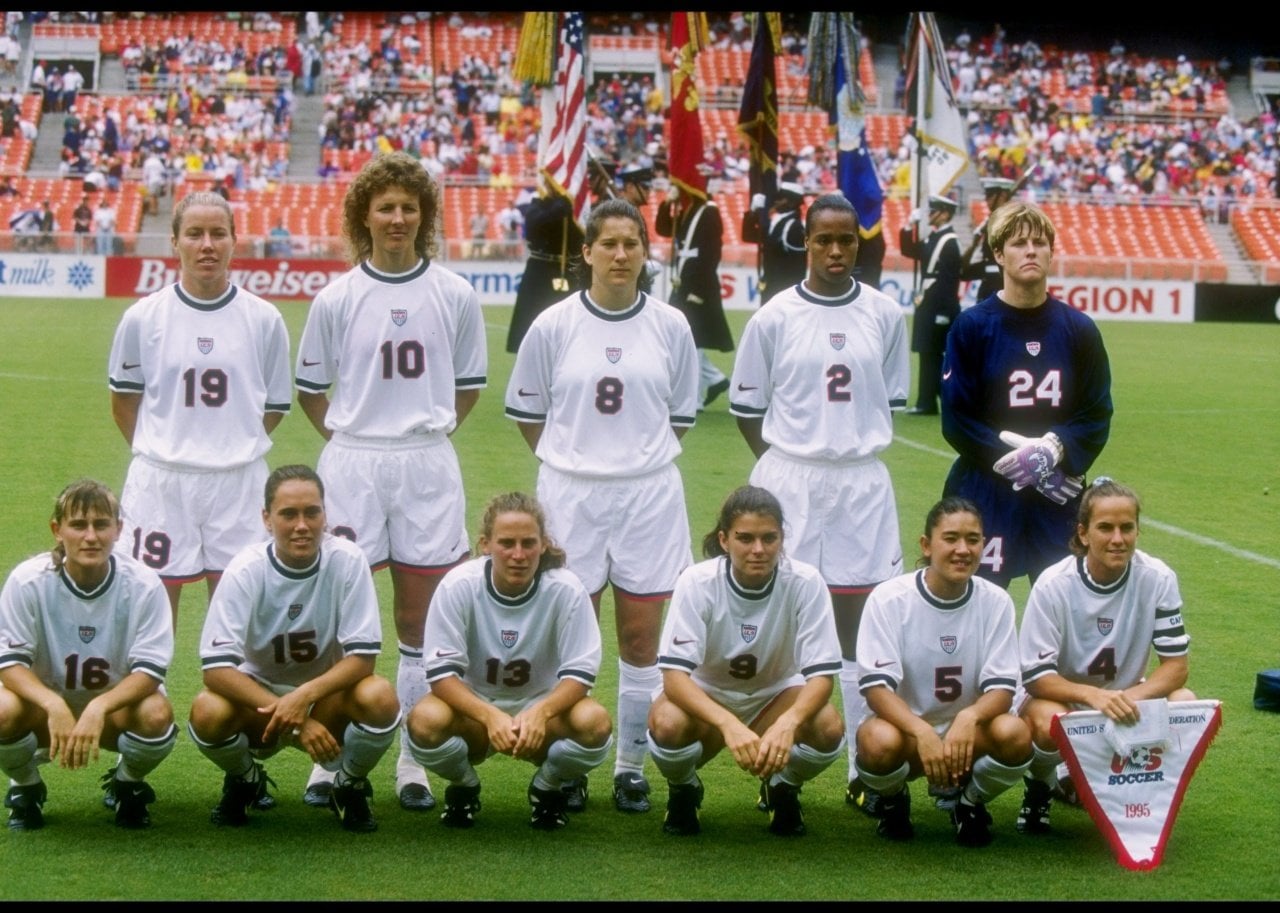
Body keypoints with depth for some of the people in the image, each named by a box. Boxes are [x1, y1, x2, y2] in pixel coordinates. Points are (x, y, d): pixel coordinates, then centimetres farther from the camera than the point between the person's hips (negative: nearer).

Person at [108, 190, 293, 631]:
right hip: (158, 481, 0)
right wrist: (157, 451, 9)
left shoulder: (264, 319, 2)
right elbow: (123, 398, 12)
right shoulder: (142, 317, 0)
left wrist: (237, 447, 6)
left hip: (239, 482, 0)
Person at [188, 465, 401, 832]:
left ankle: (350, 785, 1)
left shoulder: (348, 560, -17)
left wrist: (305, 697, -34)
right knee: (207, 712, -32)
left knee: (379, 698, -32)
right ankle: (245, 781, 4)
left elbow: (363, 657, -16)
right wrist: (296, 720, -34)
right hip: (258, 695, 0)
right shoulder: (245, 570, -18)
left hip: (327, 695, 0)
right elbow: (216, 668, -24)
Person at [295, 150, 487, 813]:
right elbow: (310, 389, 10)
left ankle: (413, 760, 14)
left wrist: (424, 432, 6)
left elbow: (469, 385, 13)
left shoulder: (455, 296, 3)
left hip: (427, 466, 1)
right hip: (351, 465, -1)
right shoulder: (336, 299, 2)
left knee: (419, 620, 5)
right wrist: (351, 440, 2)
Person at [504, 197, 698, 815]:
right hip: (571, 495, -1)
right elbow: (526, 410, 9)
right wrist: (570, 460, 9)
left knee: (641, 638, 3)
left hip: (650, 494, 1)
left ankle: (631, 767, 14)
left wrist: (643, 457, 8)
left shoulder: (670, 326, 1)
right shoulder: (553, 326, -1)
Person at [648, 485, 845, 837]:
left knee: (829, 729, -31)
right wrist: (728, 724, -49)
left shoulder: (805, 582, -22)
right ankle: (684, 791, 2)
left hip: (776, 695, 1)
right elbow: (674, 674, -31)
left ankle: (782, 788, 4)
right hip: (705, 697, -1)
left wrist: (787, 723, -45)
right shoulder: (697, 582, -25)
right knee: (666, 724, -35)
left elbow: (822, 674, -23)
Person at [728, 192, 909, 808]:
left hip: (862, 484, 1)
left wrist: (857, 448, 6)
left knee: (859, 626, 4)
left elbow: (893, 398, 14)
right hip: (788, 482, -1)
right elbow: (746, 406, 6)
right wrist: (789, 461, 1)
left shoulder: (885, 315, 4)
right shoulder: (774, 318, -1)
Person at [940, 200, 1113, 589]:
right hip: (985, 495, -3)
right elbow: (956, 421, -4)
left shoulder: (1078, 329, 5)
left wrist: (1055, 449, -12)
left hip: (1058, 499, 3)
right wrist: (1013, 458, -14)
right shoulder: (972, 327, -2)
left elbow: (1097, 415, 6)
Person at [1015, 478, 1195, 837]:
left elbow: (1175, 665, -12)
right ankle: (1041, 783, -1)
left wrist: (1130, 698, -32)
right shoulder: (1053, 586, -19)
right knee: (1048, 721, -38)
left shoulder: (1157, 579, -13)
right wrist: (1093, 695, -38)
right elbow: (1035, 676, -20)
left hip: (1127, 703, 3)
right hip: (1061, 700, -3)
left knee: (1184, 704, -26)